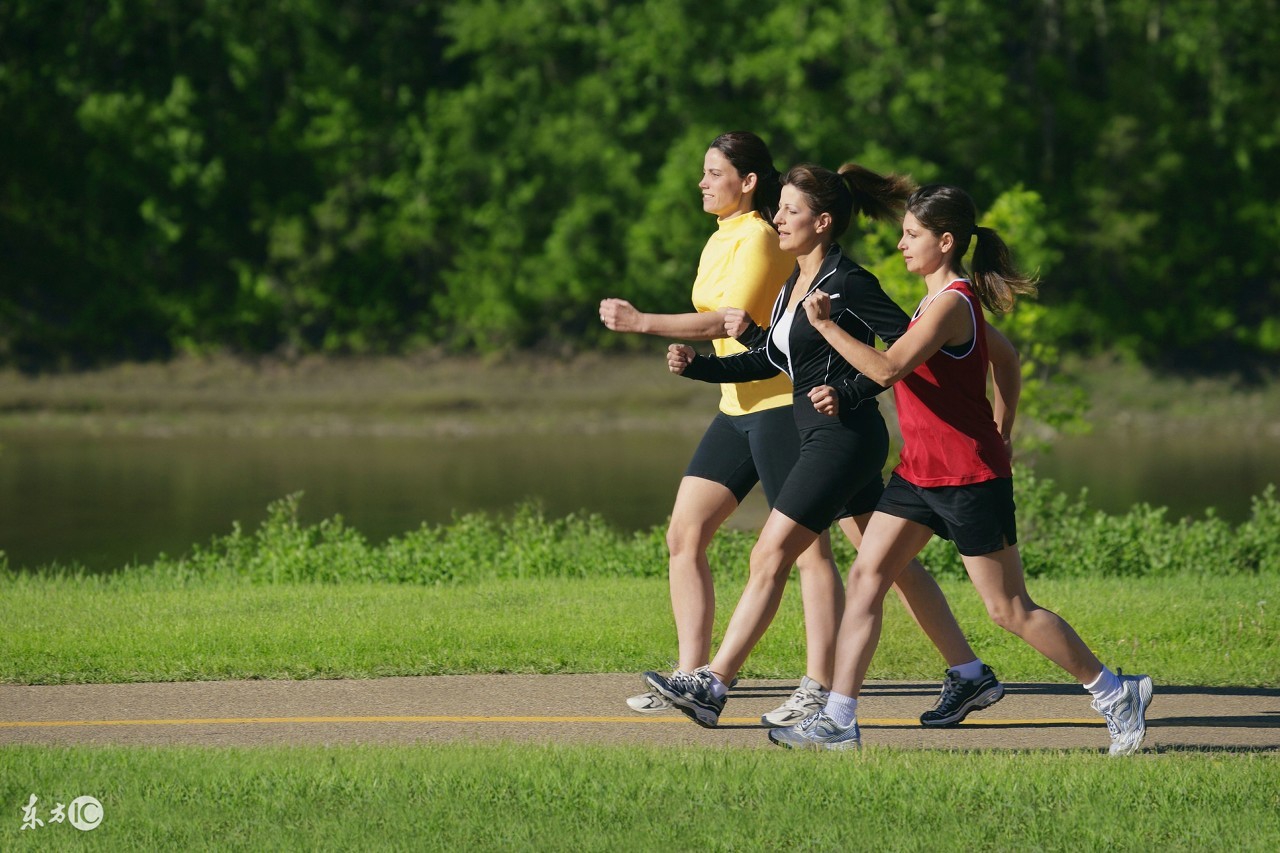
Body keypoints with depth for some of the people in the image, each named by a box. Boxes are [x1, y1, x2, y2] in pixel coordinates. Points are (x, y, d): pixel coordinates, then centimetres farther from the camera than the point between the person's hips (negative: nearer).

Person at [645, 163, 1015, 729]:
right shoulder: (796, 283, 13)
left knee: (769, 558, -10)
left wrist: (849, 390, -20)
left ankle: (711, 686, -9)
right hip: (823, 438, 10)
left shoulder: (848, 283, -15)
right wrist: (698, 366, 9)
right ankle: (970, 677, 18)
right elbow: (770, 359, 20)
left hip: (844, 436, -10)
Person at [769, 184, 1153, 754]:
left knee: (1009, 610, -2)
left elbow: (889, 368, -28)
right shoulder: (940, 299, 12)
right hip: (920, 470, 10)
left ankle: (1115, 694, 12)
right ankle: (838, 721, -2)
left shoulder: (952, 303, -19)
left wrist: (826, 326, -20)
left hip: (969, 477, -10)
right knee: (866, 576, 0)